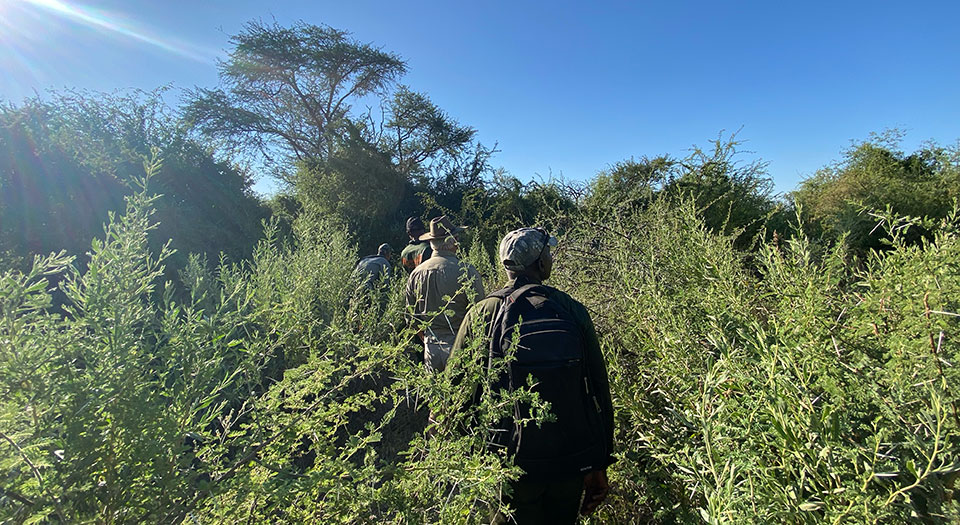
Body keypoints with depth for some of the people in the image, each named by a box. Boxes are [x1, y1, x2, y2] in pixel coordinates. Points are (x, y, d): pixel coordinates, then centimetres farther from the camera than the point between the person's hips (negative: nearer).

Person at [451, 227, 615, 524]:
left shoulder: (482, 315, -9)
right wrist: (600, 465, 8)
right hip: (573, 462, 3)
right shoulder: (573, 311, -6)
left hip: (512, 463, -2)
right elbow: (599, 389, -2)